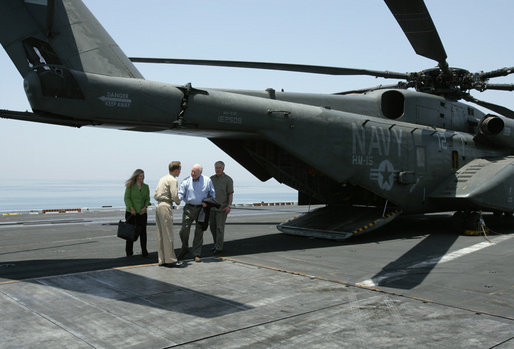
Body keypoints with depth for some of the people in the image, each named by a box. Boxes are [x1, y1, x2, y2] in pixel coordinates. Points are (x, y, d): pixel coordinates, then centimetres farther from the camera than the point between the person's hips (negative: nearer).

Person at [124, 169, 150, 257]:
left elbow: (147, 199, 10)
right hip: (131, 212, -3)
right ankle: (129, 251, 14)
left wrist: (145, 207, -8)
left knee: (143, 232, -1)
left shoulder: (146, 187, 11)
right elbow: (126, 198, -5)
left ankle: (144, 251, 5)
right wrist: (131, 208, -16)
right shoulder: (130, 186, -1)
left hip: (142, 213, 3)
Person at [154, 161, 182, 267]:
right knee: (168, 234, -5)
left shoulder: (162, 179, 18)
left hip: (158, 206, 9)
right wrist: (178, 202, 3)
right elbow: (174, 196, -15)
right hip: (166, 207, -9)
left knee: (160, 234, 10)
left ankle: (161, 259, 15)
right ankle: (170, 259, -2)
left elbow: (155, 195, 17)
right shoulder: (173, 180, -8)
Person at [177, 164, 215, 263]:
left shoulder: (207, 180, 2)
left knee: (199, 232, 5)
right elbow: (181, 193, -4)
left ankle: (196, 254, 15)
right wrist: (177, 198, -26)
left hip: (201, 209, 0)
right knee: (184, 230, -7)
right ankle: (185, 249, 18)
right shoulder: (186, 181, 1)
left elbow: (212, 194, 9)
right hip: (189, 208, 0)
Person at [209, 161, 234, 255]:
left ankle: (219, 247, 1)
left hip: (222, 208, -5)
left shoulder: (228, 179, -7)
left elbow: (231, 194, -8)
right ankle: (216, 244, 26)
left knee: (220, 227, -6)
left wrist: (229, 206, -17)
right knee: (212, 227, 10)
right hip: (212, 207, 5)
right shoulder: (211, 178, 7)